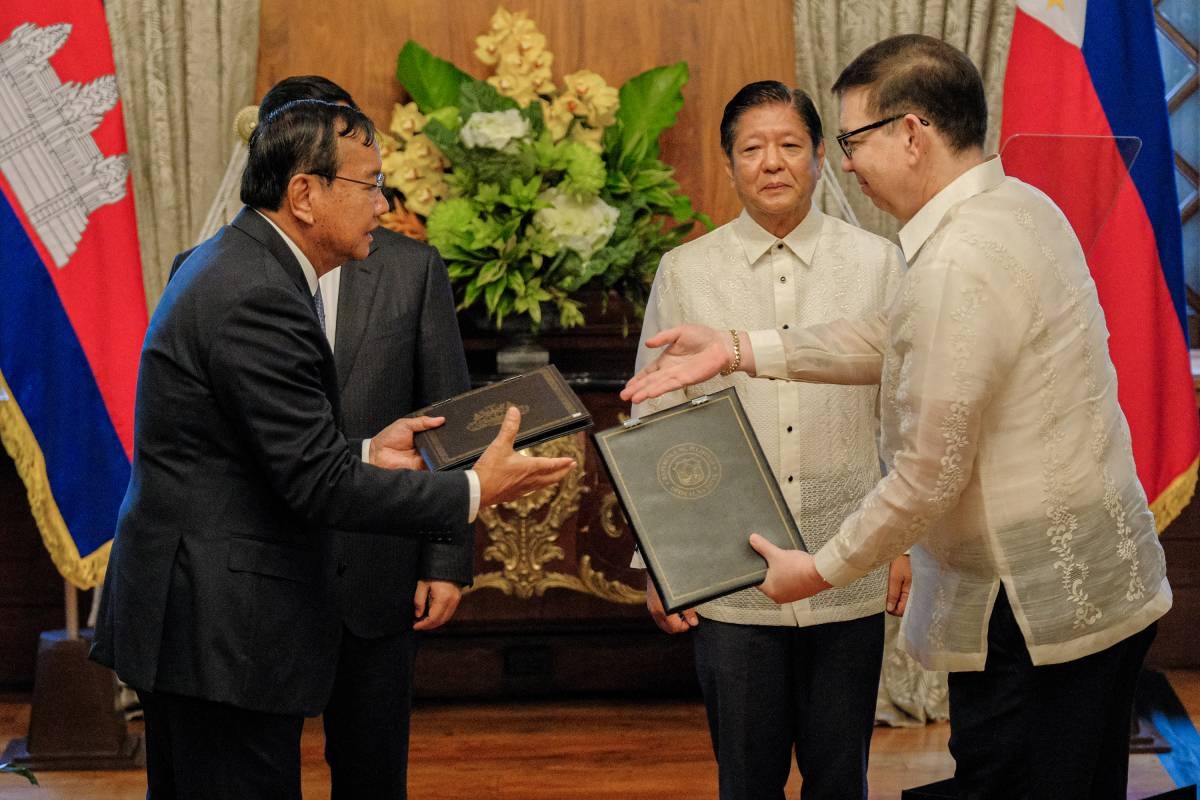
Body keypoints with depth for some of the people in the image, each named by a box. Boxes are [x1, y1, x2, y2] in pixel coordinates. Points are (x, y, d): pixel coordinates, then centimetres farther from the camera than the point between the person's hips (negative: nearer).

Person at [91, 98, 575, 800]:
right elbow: (316, 483, -22)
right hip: (223, 632, -11)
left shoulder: (228, 265, 12)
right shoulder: (257, 299, -21)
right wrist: (474, 491, -17)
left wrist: (365, 454, 11)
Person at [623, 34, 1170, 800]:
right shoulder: (1021, 206, 7)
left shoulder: (957, 266, -23)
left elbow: (930, 473, -21)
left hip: (1035, 610, -10)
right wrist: (739, 350, 16)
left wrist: (822, 569, -7)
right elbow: (895, 343, 17)